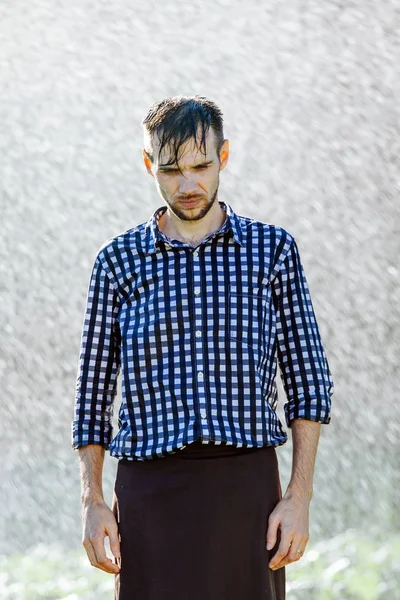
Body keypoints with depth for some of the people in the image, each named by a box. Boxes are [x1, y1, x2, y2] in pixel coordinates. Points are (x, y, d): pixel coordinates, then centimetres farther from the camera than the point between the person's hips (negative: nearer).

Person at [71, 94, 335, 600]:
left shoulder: (272, 249, 6)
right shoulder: (119, 260, 8)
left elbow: (307, 383, 5)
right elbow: (93, 391, 10)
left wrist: (299, 498, -4)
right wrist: (92, 502, 1)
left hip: (247, 490, 0)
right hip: (151, 495, 0)